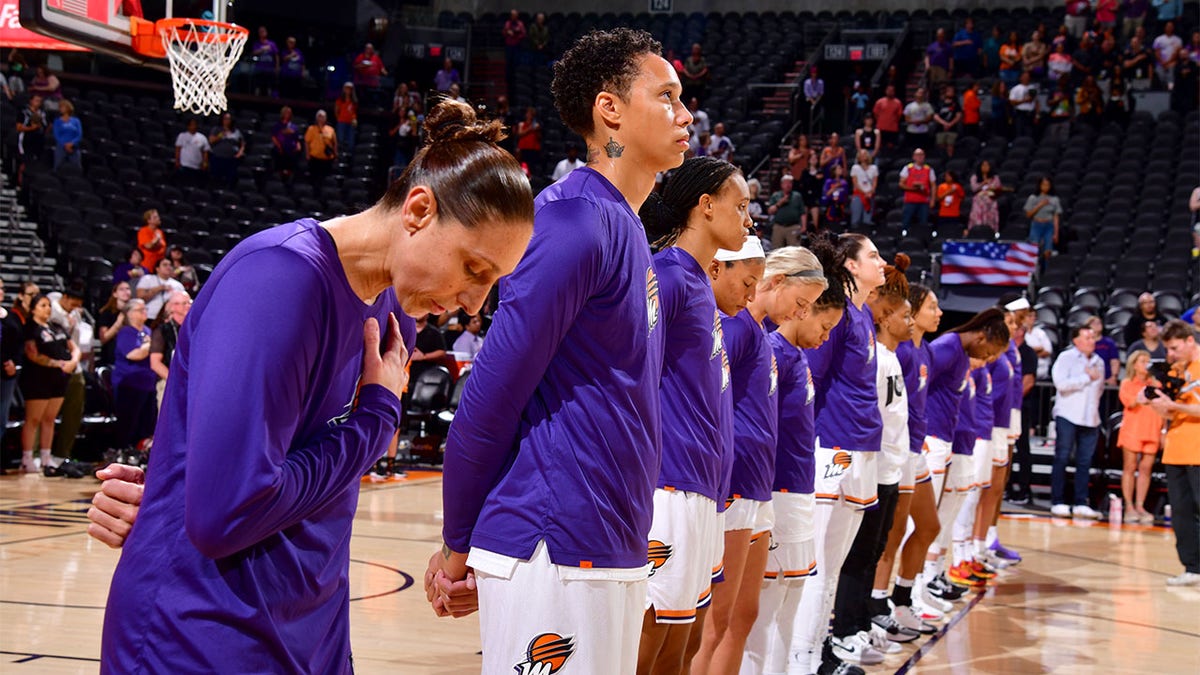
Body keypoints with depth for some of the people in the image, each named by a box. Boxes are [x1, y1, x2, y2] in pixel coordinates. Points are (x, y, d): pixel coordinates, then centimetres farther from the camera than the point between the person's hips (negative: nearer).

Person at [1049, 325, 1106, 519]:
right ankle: (1058, 502, 1)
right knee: (1062, 459, -2)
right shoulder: (1066, 358, -2)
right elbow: (1061, 383, -16)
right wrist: (1087, 377, -10)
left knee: (1085, 462, 3)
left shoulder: (1098, 362, 15)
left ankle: (1080, 503, 5)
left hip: (1090, 419, 5)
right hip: (1068, 416, -5)